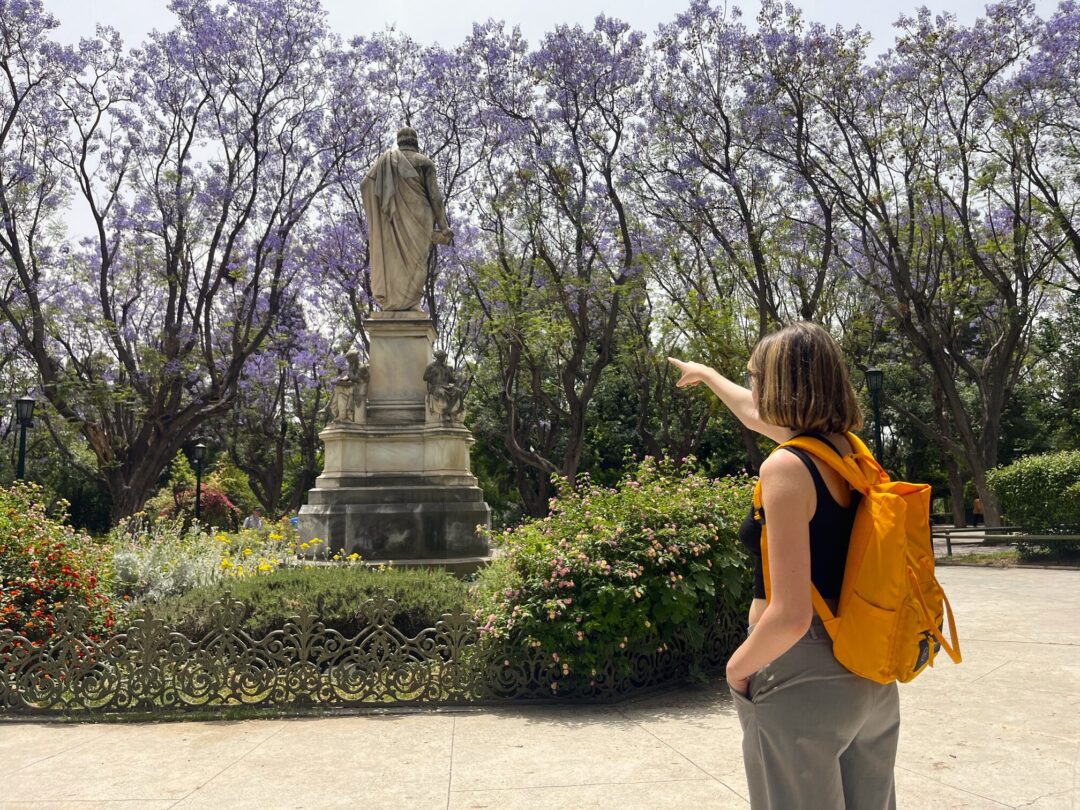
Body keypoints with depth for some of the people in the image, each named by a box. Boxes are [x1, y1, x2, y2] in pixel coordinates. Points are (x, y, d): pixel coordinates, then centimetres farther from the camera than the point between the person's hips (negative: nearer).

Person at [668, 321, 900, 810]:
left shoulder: (787, 467, -21)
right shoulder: (849, 451, 4)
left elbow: (790, 616, -26)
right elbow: (758, 415, 25)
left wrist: (737, 668, -8)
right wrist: (705, 374, 40)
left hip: (801, 677, -8)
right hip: (869, 675, 8)